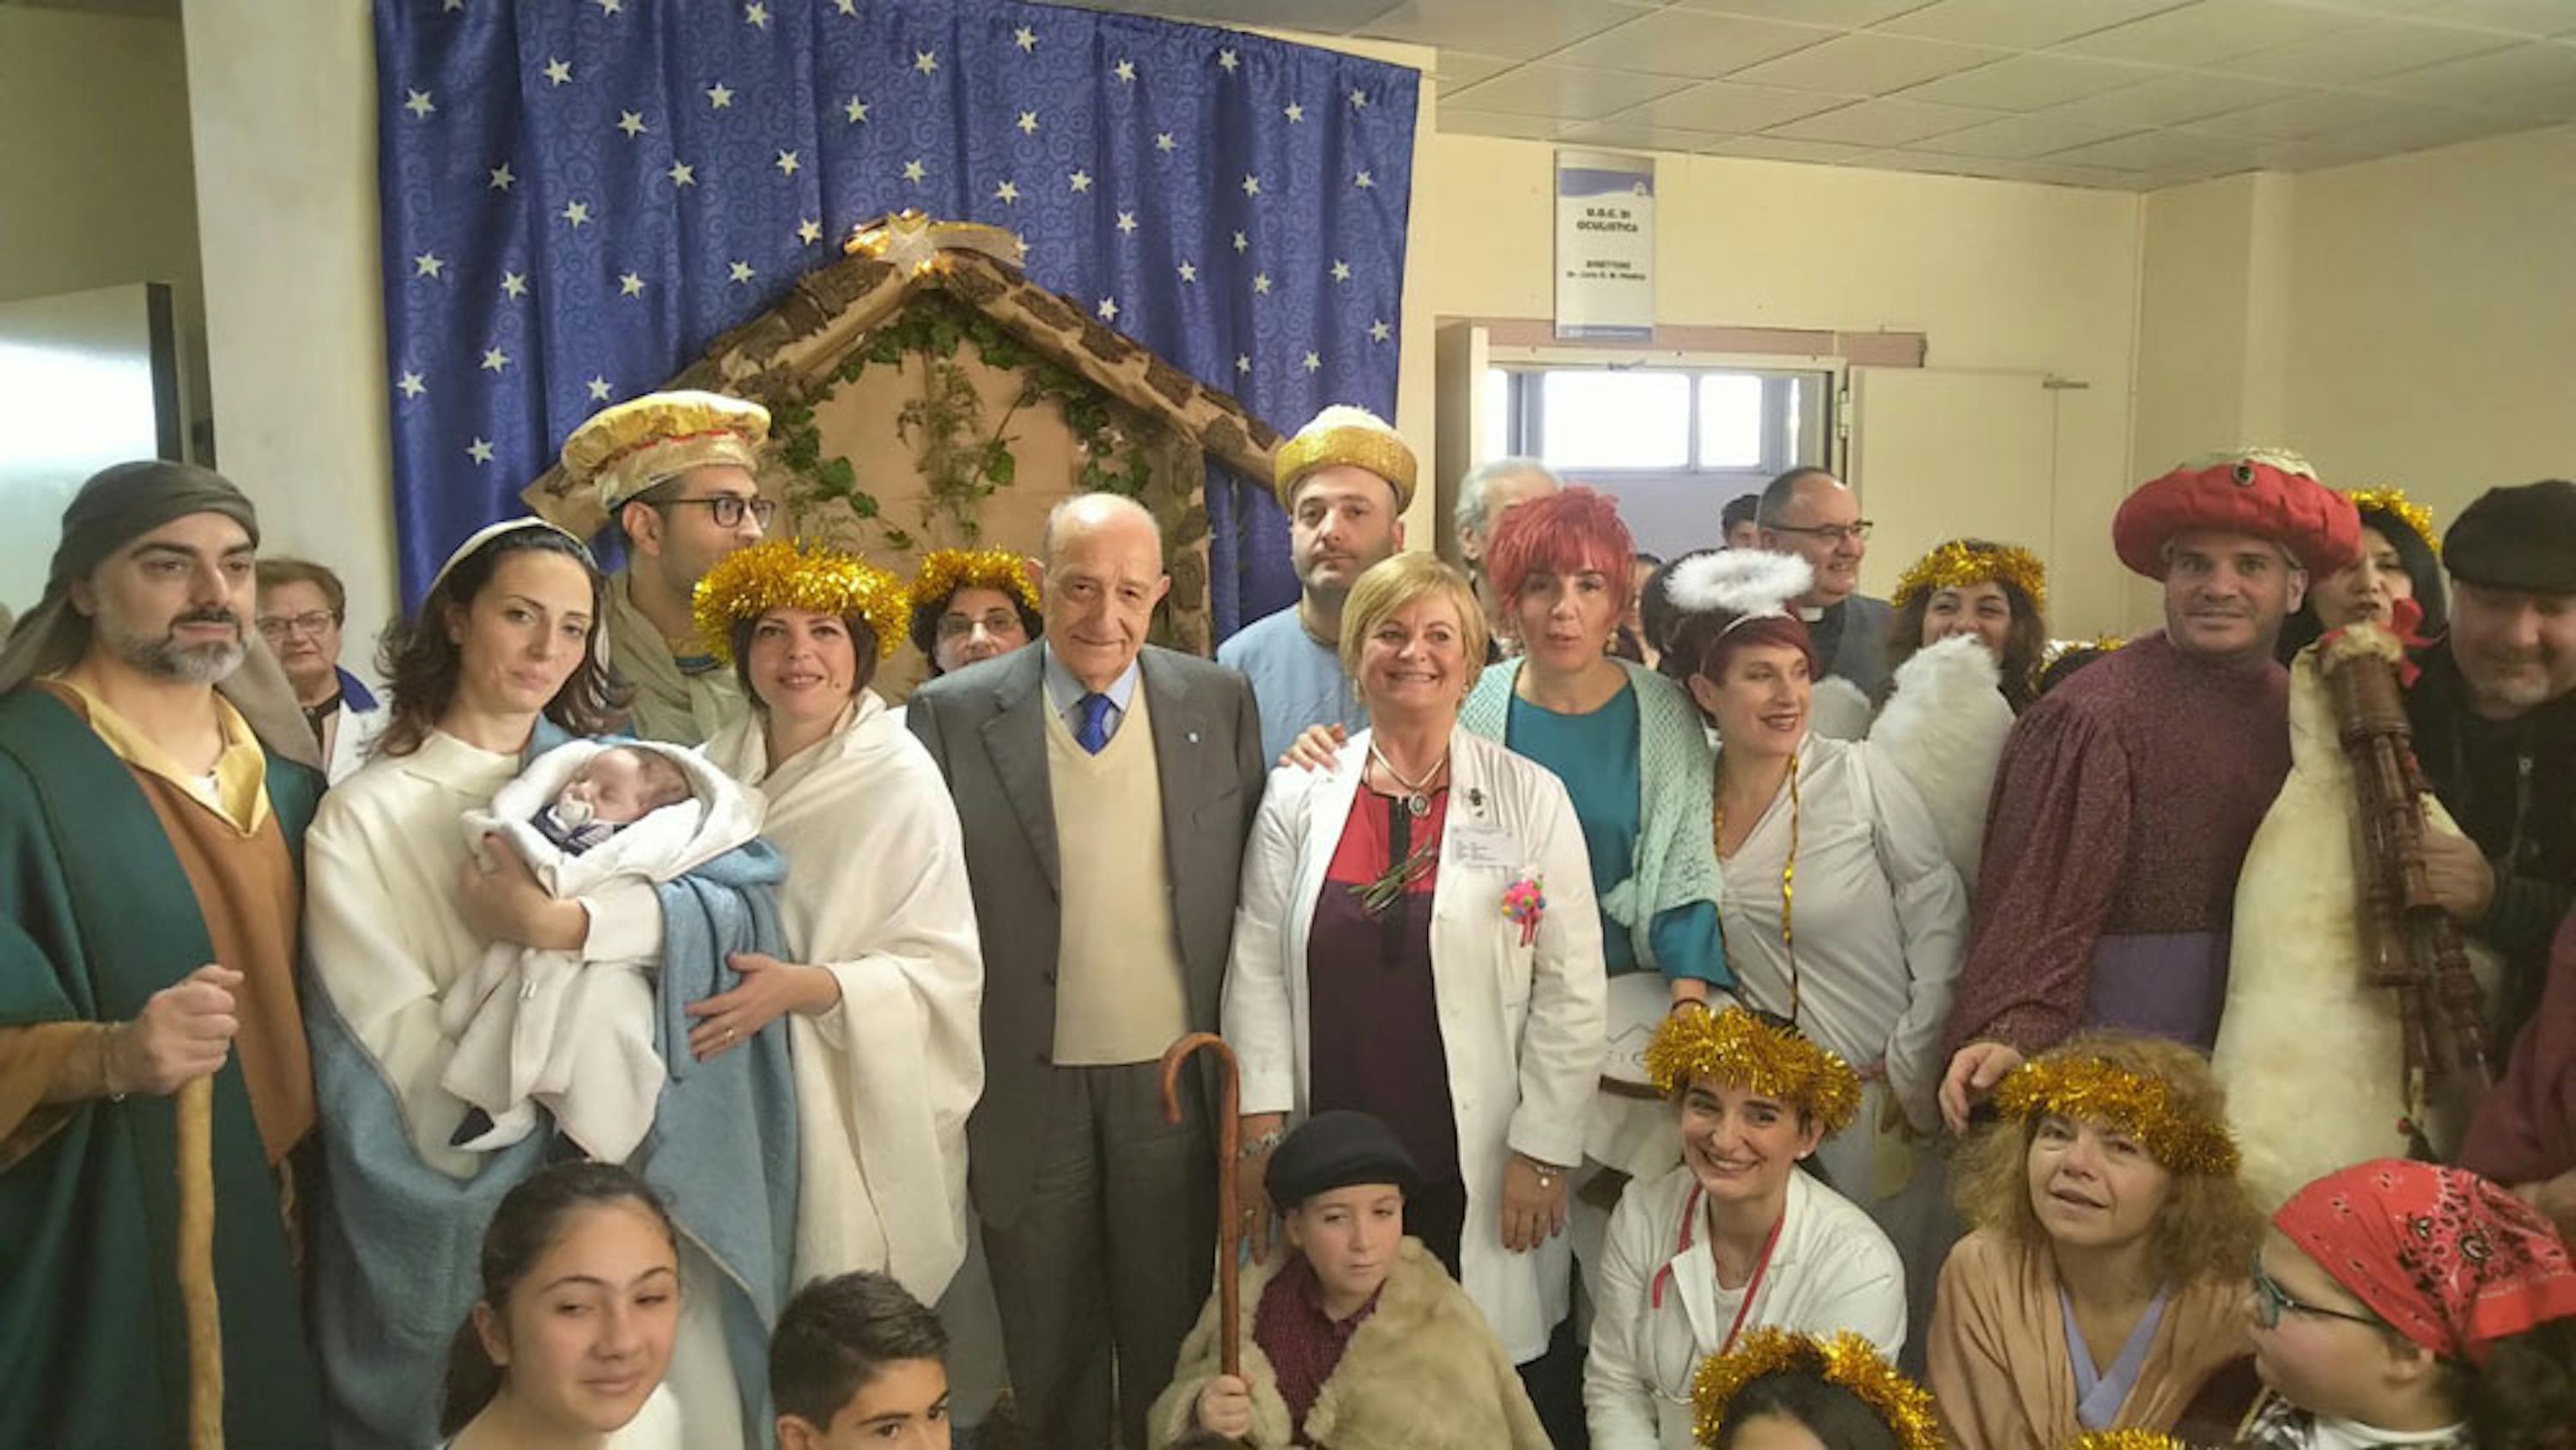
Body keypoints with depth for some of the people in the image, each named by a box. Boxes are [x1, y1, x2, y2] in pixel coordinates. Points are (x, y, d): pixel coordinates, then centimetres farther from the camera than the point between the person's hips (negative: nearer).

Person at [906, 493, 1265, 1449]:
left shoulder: (1220, 704, -1)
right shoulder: (953, 714, -6)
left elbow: (1251, 892, 2)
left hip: (1173, 1077, 1)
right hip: (1027, 1083, 0)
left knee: (1169, 1336, 17)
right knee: (1050, 1349, 18)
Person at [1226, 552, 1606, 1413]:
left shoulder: (1531, 799, -1)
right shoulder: (1298, 796, 3)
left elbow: (1569, 993, -2)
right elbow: (1258, 969, 2)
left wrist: (1543, 1149, -5)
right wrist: (1261, 1129, -3)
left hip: (1476, 1172, -1)